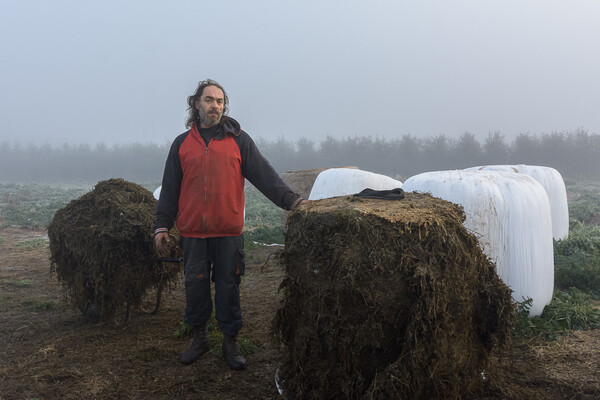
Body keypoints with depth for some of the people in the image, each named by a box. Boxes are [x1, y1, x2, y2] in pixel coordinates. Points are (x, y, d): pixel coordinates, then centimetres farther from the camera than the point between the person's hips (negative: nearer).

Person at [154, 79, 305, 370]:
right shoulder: (182, 143, 11)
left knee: (228, 286, 4)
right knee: (195, 285, 9)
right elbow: (170, 188, 12)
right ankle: (200, 337, 28)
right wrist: (162, 224, 8)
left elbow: (264, 174, 0)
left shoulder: (238, 140, 6)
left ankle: (230, 342, 19)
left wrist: (289, 199, -12)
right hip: (192, 232, 2)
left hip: (228, 231, -1)